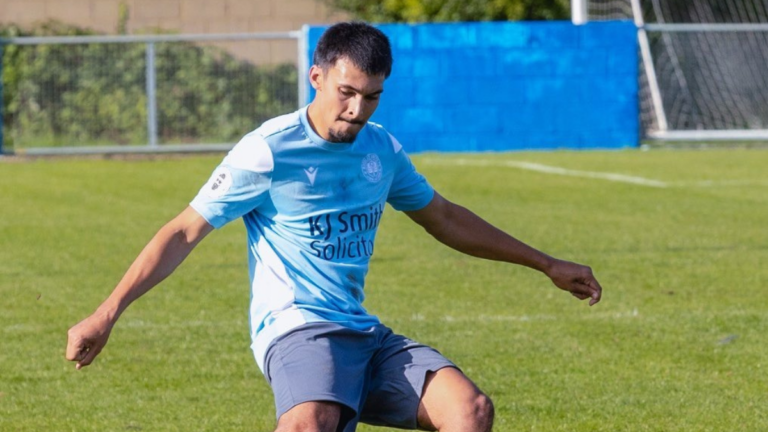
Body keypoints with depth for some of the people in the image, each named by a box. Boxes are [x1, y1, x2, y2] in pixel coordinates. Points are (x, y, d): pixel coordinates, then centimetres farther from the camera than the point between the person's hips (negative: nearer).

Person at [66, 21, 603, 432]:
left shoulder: (382, 150, 13)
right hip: (296, 329, -7)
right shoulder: (269, 152, -7)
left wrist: (546, 264, 32)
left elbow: (445, 219, 29)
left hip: (365, 334, 7)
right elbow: (185, 233, -5)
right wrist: (107, 313, -12)